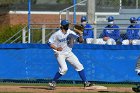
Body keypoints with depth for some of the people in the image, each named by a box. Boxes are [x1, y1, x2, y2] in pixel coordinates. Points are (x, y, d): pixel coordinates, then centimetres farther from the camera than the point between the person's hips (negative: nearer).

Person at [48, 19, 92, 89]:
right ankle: (53, 82, -7)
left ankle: (85, 82, 10)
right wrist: (56, 48, -27)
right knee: (64, 69, -23)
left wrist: (80, 35, -27)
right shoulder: (57, 34, -16)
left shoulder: (70, 33, -5)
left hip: (69, 53, 5)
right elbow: (50, 42, -12)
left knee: (79, 66, 1)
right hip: (60, 54, -5)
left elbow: (80, 40, -5)